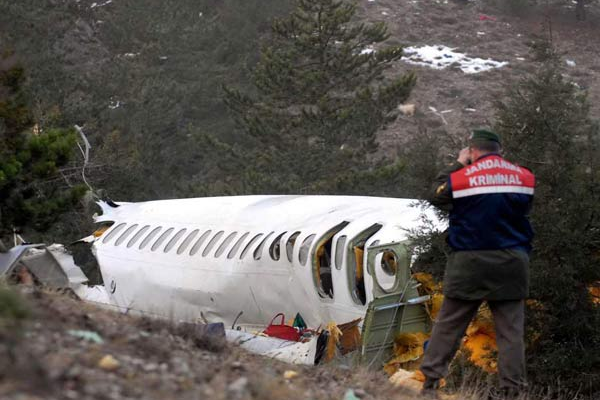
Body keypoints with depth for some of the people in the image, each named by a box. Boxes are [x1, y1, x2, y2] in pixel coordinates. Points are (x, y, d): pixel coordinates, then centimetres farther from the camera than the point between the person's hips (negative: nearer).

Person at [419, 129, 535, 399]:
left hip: (470, 263, -1)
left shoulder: (460, 177, -6)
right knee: (511, 331, 4)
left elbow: (436, 197, 11)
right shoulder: (525, 177, 2)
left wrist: (456, 165, 16)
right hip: (511, 263, 2)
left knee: (448, 326, 7)